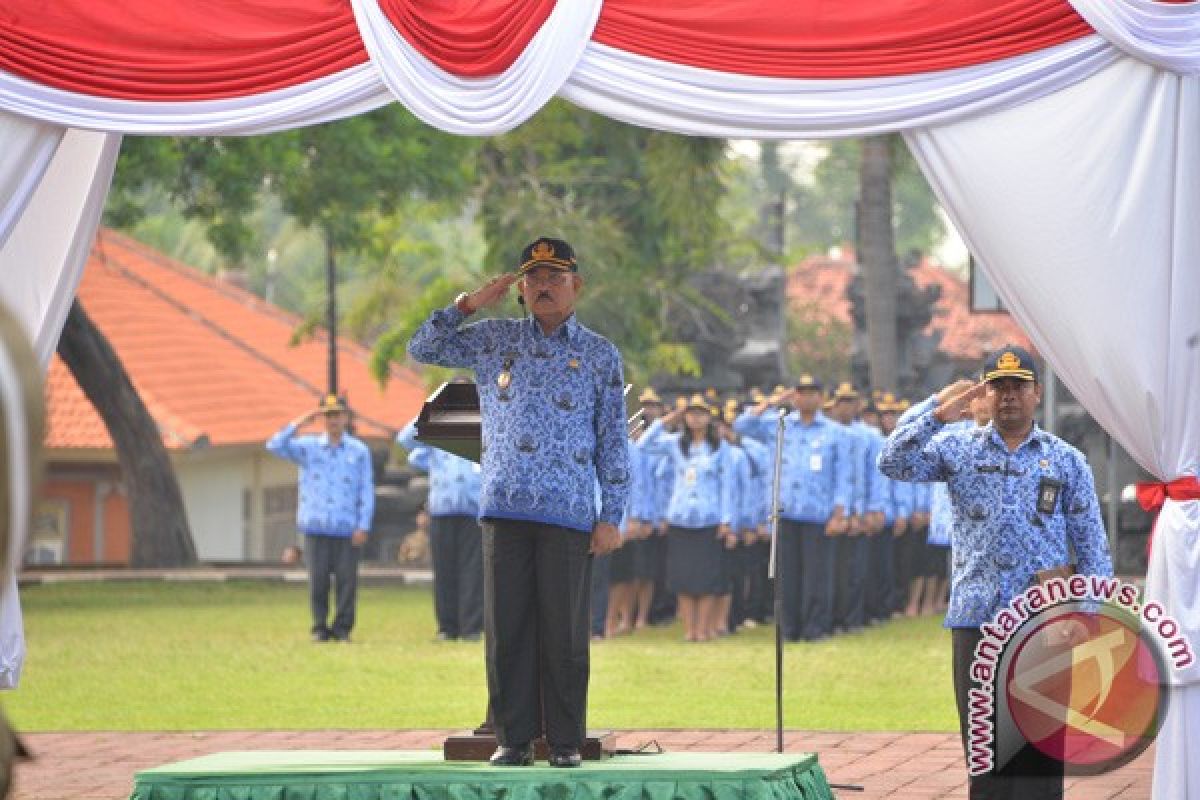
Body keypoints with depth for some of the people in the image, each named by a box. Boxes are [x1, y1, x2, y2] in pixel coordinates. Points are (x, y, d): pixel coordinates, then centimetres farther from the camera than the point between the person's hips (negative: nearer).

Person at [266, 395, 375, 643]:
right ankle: (320, 628, 7)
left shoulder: (359, 451, 7)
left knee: (347, 579, -4)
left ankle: (342, 628, 4)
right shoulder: (307, 447, 10)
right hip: (315, 528, 1)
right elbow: (275, 446, -3)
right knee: (318, 579, -1)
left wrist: (363, 527, -2)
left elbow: (367, 492, 6)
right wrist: (299, 423, -8)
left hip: (348, 529, -1)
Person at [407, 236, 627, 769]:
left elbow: (613, 441, 6)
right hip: (504, 509, 2)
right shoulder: (493, 340, 14)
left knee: (564, 633, -2)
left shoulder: (600, 355, 8)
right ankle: (513, 739, 6)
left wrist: (611, 517, 0)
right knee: (506, 629, 1)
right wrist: (469, 304, 4)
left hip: (568, 512, -2)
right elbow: (422, 349, 16)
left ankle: (565, 742, 4)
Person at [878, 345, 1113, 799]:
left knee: (1040, 744, 0)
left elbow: (1092, 547, 7)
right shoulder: (958, 448, 8)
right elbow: (893, 464, -6)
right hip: (976, 620, 1)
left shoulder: (1066, 461, 8)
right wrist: (935, 413, -17)